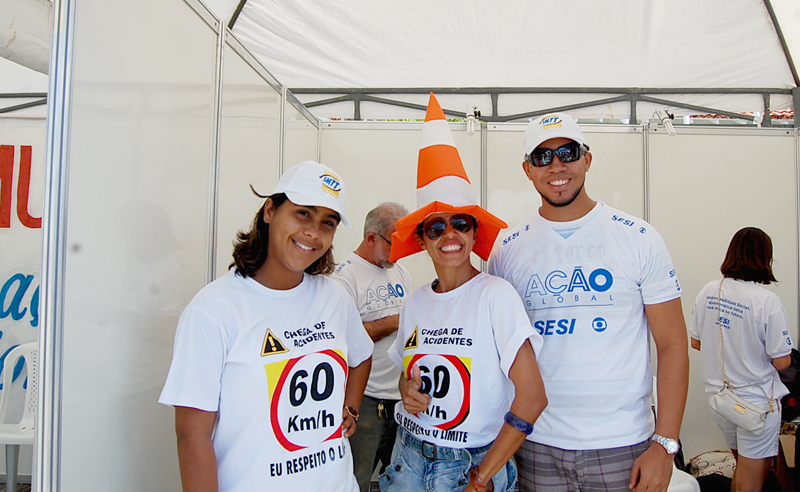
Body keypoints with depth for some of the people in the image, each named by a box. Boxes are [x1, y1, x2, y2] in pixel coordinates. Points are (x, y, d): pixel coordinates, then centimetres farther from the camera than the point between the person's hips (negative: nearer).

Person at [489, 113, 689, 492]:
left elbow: (672, 345, -3)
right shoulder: (507, 250, 1)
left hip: (623, 446, -1)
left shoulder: (639, 239, -3)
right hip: (536, 445, 1)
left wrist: (665, 445, -9)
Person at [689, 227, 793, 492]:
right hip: (756, 401, -5)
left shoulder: (708, 291, -4)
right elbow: (781, 362, -16)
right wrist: (757, 348, 4)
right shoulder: (767, 301, -20)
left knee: (743, 467, 25)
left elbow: (696, 343, 5)